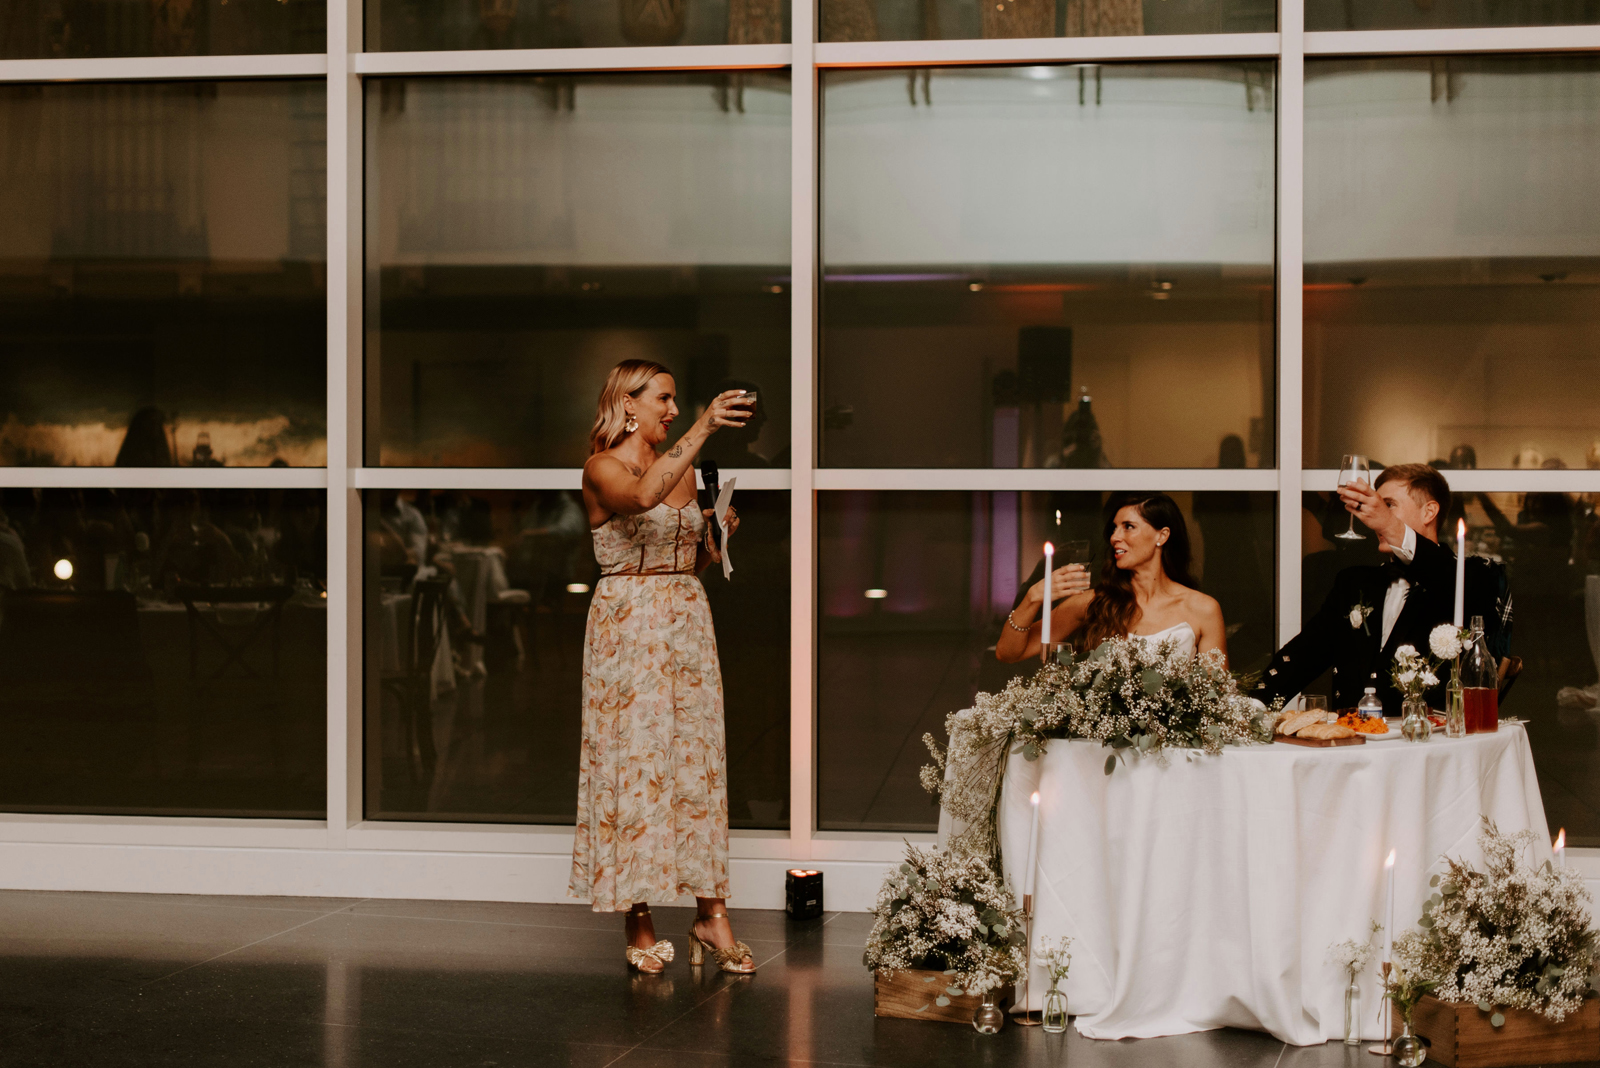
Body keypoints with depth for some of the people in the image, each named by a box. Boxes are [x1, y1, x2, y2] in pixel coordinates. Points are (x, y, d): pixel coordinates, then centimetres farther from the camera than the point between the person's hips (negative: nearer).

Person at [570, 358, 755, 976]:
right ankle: (639, 923, 2)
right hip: (627, 624, -6)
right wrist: (703, 429, -34)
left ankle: (711, 914, 6)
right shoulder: (602, 469, -7)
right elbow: (643, 496, -32)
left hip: (688, 622, 6)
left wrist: (719, 535, 0)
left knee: (699, 761, 3)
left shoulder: (683, 469, 14)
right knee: (634, 763, -4)